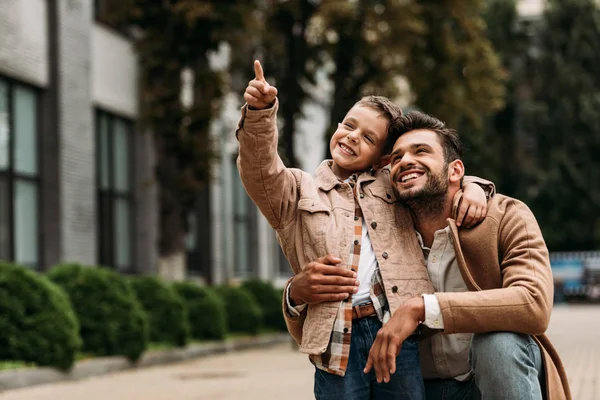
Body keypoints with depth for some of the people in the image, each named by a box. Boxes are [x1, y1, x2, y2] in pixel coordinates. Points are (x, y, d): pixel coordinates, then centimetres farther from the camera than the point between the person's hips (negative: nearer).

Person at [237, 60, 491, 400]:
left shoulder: (393, 185, 22)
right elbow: (259, 168, -4)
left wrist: (472, 188, 9)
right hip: (336, 340, -2)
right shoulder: (298, 190, 14)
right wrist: (260, 111, -21)